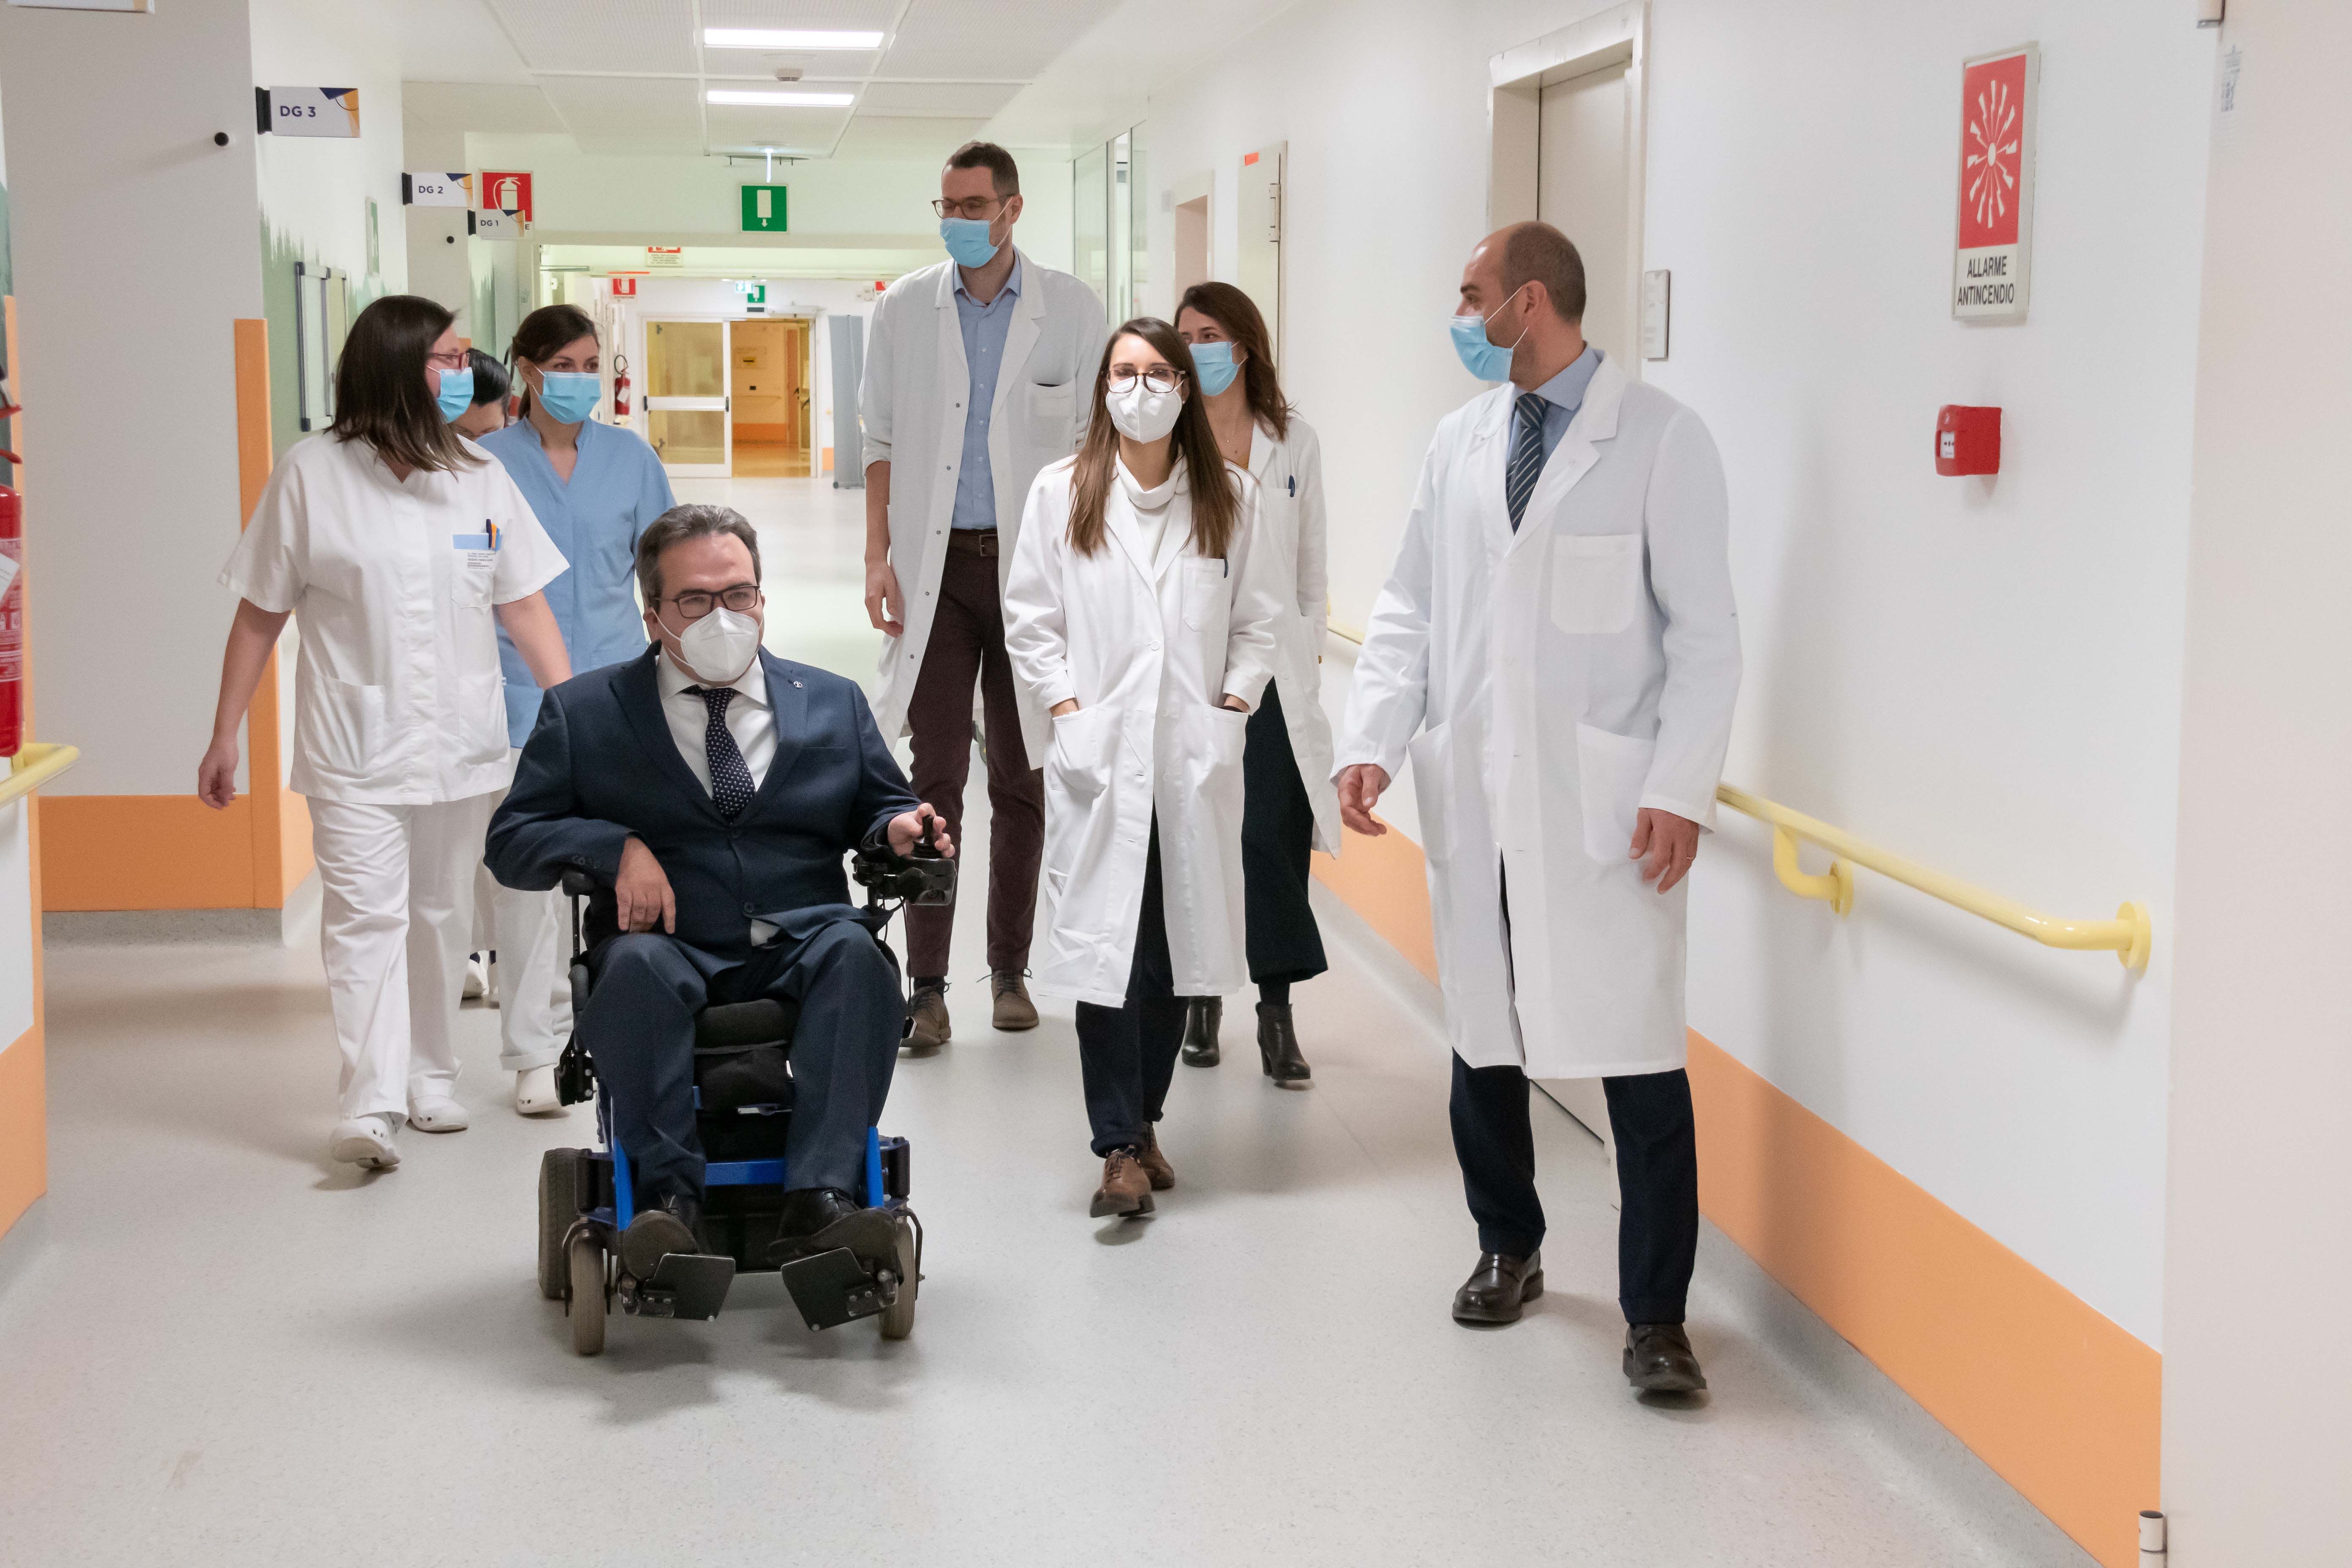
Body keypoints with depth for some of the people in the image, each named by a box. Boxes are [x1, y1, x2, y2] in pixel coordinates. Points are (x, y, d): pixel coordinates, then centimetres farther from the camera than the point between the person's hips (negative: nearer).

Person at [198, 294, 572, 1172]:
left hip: (462, 742, 4)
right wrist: (224, 737, 1)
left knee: (442, 917, 13)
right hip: (355, 745, -4)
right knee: (365, 917, -13)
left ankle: (431, 1076, 27)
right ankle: (372, 1109, -17)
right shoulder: (313, 474, -3)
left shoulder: (481, 478, 7)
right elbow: (260, 614, 1)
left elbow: (524, 606, 8)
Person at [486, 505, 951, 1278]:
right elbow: (511, 842, 7)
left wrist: (896, 831, -4)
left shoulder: (834, 704, 20)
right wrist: (615, 847, -12)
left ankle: (820, 1200, -40)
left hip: (800, 945, 1)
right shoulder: (583, 713, 13)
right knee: (636, 963, -36)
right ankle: (669, 1197, -34)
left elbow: (878, 810, 22)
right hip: (673, 949, -1)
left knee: (855, 948, -33)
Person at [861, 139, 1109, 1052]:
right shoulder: (903, 311, 5)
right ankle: (927, 985, 0)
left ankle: (1010, 969, 20)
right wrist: (878, 558, 0)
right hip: (936, 565, 0)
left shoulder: (1071, 311, 1)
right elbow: (883, 441, 9)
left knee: (1022, 780, 8)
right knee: (934, 780, -3)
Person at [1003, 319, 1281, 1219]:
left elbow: (1256, 621, 9)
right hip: (1099, 754, -2)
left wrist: (1233, 709, -3)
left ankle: (1143, 1118, 22)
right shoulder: (1062, 493, 3)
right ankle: (1120, 1148, -4)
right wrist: (1067, 712, -5)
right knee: (1105, 946, -6)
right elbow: (1029, 619, 5)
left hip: (1197, 760, 2)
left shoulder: (1230, 496, 6)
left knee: (1177, 943, 7)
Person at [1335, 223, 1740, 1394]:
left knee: (1638, 1055, -4)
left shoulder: (1660, 439, -4)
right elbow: (1409, 607, 13)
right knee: (1484, 1040, 13)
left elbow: (1704, 632, -6)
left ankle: (1654, 1315, 6)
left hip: (1605, 800, -5)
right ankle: (1508, 1248, 34)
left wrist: (1680, 789, -13)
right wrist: (1371, 740, 0)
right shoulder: (1458, 443, 11)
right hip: (1474, 791, 5)